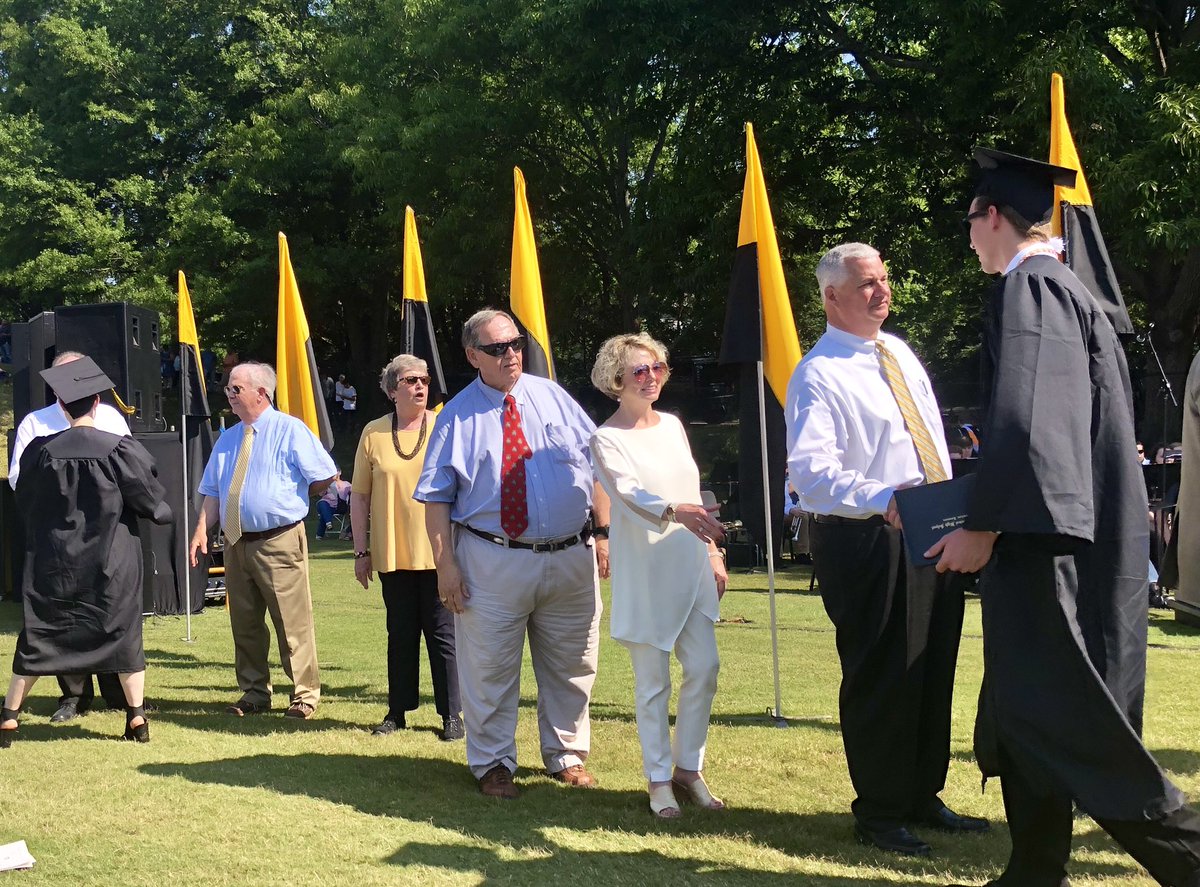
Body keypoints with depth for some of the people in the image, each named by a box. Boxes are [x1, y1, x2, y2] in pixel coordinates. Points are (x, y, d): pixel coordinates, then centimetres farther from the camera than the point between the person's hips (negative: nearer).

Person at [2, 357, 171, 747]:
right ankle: (137, 718, 11)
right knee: (123, 636, 11)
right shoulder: (120, 450, -13)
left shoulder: (39, 451, -7)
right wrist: (162, 510, 16)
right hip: (112, 565, -1)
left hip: (53, 565, 1)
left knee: (37, 639, 11)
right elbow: (154, 503, -7)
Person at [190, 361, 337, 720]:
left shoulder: (289, 430, -3)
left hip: (279, 542, -6)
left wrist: (292, 499, 6)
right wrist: (202, 529, 1)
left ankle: (305, 694, 3)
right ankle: (254, 693, 22)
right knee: (244, 623, 11)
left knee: (293, 622, -5)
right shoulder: (228, 439, 16)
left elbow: (325, 477, -4)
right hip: (236, 543, 6)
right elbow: (213, 492, 15)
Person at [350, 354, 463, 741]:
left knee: (442, 632, 1)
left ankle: (452, 714, 9)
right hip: (392, 553, 2)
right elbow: (359, 496, 8)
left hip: (437, 551, -2)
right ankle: (398, 712, 20)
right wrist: (361, 551, 5)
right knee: (400, 633, 10)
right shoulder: (374, 433, 4)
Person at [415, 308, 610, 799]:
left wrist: (605, 533, 3)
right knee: (489, 670, 4)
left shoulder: (553, 398, 6)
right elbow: (437, 497, -2)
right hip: (493, 564, -3)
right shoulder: (458, 417, -1)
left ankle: (566, 755, 30)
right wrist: (445, 564, -9)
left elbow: (597, 466, 9)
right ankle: (492, 764, 19)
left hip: (570, 557, 3)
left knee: (571, 666, 13)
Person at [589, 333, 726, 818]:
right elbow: (629, 493, -26)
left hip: (691, 566, 5)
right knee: (653, 682, 0)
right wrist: (675, 512, -44)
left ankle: (689, 768, 18)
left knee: (704, 668, 2)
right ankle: (659, 779, 11)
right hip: (644, 572, -5)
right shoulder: (606, 440, -8)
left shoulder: (673, 425, 12)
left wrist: (713, 551, 14)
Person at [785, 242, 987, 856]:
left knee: (934, 672, 15)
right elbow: (810, 470, -25)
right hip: (866, 541, -8)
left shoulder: (901, 353, 14)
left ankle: (924, 798, 30)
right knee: (881, 678, -1)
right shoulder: (819, 374, -13)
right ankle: (880, 813, 14)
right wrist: (883, 498, -38)